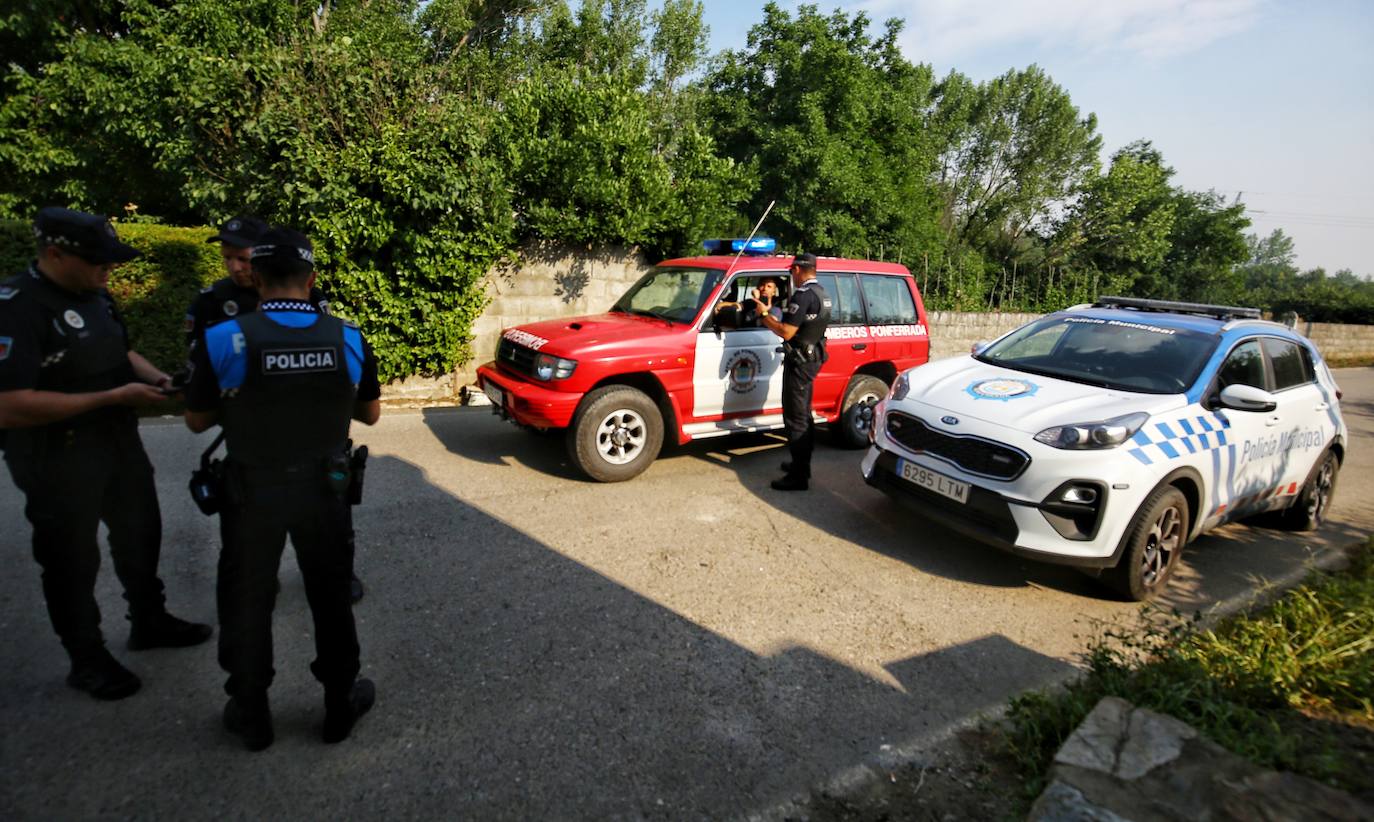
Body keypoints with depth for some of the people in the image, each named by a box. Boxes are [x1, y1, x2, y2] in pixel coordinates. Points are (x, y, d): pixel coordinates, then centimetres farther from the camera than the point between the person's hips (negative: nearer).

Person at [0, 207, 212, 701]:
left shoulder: (93, 294, 3)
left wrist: (155, 377, -2)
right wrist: (114, 396, -27)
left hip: (120, 443, 8)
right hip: (59, 461, -8)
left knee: (140, 534, 22)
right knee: (73, 561, 9)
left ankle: (149, 623, 43)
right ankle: (87, 660, 29)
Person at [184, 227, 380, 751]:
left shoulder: (224, 340, -16)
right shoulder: (348, 339, -11)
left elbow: (197, 421, -3)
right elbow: (369, 414, 2)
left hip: (253, 492, -1)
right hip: (324, 489, 1)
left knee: (248, 602, 18)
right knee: (331, 599, 16)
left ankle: (251, 716, 33)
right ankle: (340, 706, 31)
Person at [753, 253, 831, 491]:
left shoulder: (803, 294, -19)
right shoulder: (822, 294, 13)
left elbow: (786, 332, -23)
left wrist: (764, 315, -9)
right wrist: (770, 318, 16)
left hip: (800, 361, -10)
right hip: (813, 358, 10)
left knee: (795, 418, -6)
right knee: (804, 415, 19)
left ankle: (798, 476, -3)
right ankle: (802, 464, 31)